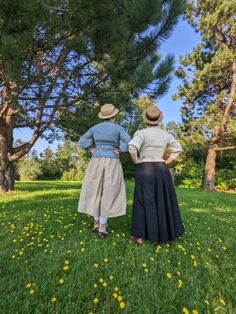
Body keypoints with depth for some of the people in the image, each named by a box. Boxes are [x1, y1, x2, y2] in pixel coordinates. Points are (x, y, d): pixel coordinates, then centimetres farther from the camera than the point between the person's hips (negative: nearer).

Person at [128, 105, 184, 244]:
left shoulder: (142, 133, -8)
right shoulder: (165, 134, 8)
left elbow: (132, 146, -25)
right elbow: (178, 149, 17)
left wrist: (136, 161, -10)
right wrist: (166, 162, 13)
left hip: (145, 170, -4)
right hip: (161, 170, 4)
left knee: (144, 202, 1)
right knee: (164, 202, 13)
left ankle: (141, 236, 5)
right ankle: (167, 233, 24)